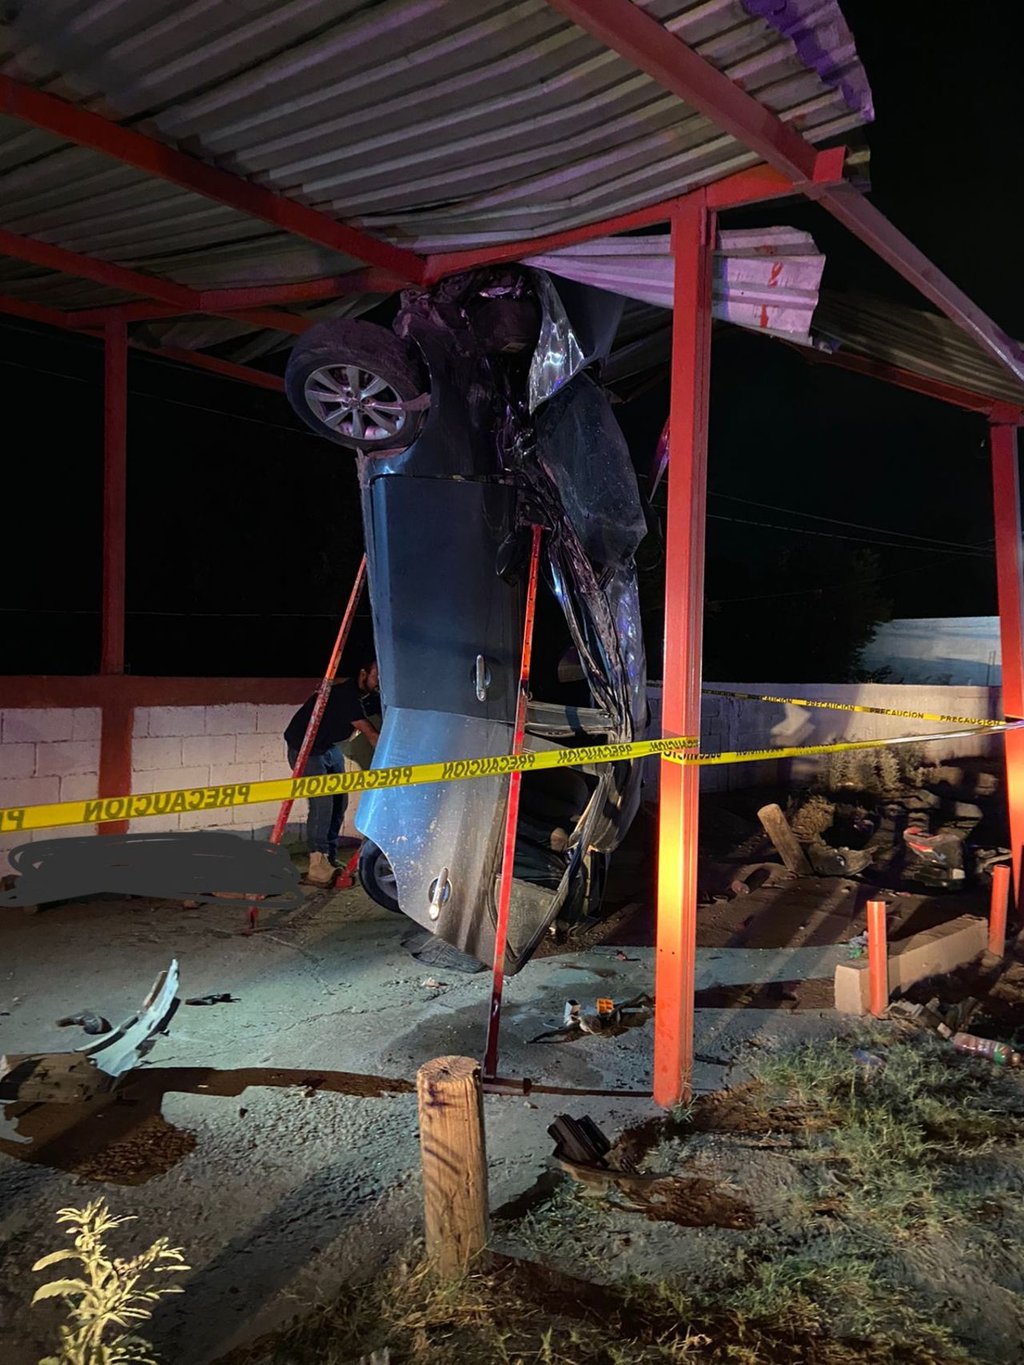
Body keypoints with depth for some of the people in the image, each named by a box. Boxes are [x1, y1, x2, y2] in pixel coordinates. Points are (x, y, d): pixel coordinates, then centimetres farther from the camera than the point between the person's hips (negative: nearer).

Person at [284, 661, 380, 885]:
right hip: (305, 748, -9)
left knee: (339, 801, 3)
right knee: (322, 802, -18)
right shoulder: (346, 695, -29)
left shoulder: (364, 696, 0)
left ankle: (330, 859, 12)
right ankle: (318, 867, -15)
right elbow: (370, 735, -29)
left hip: (331, 746, 9)